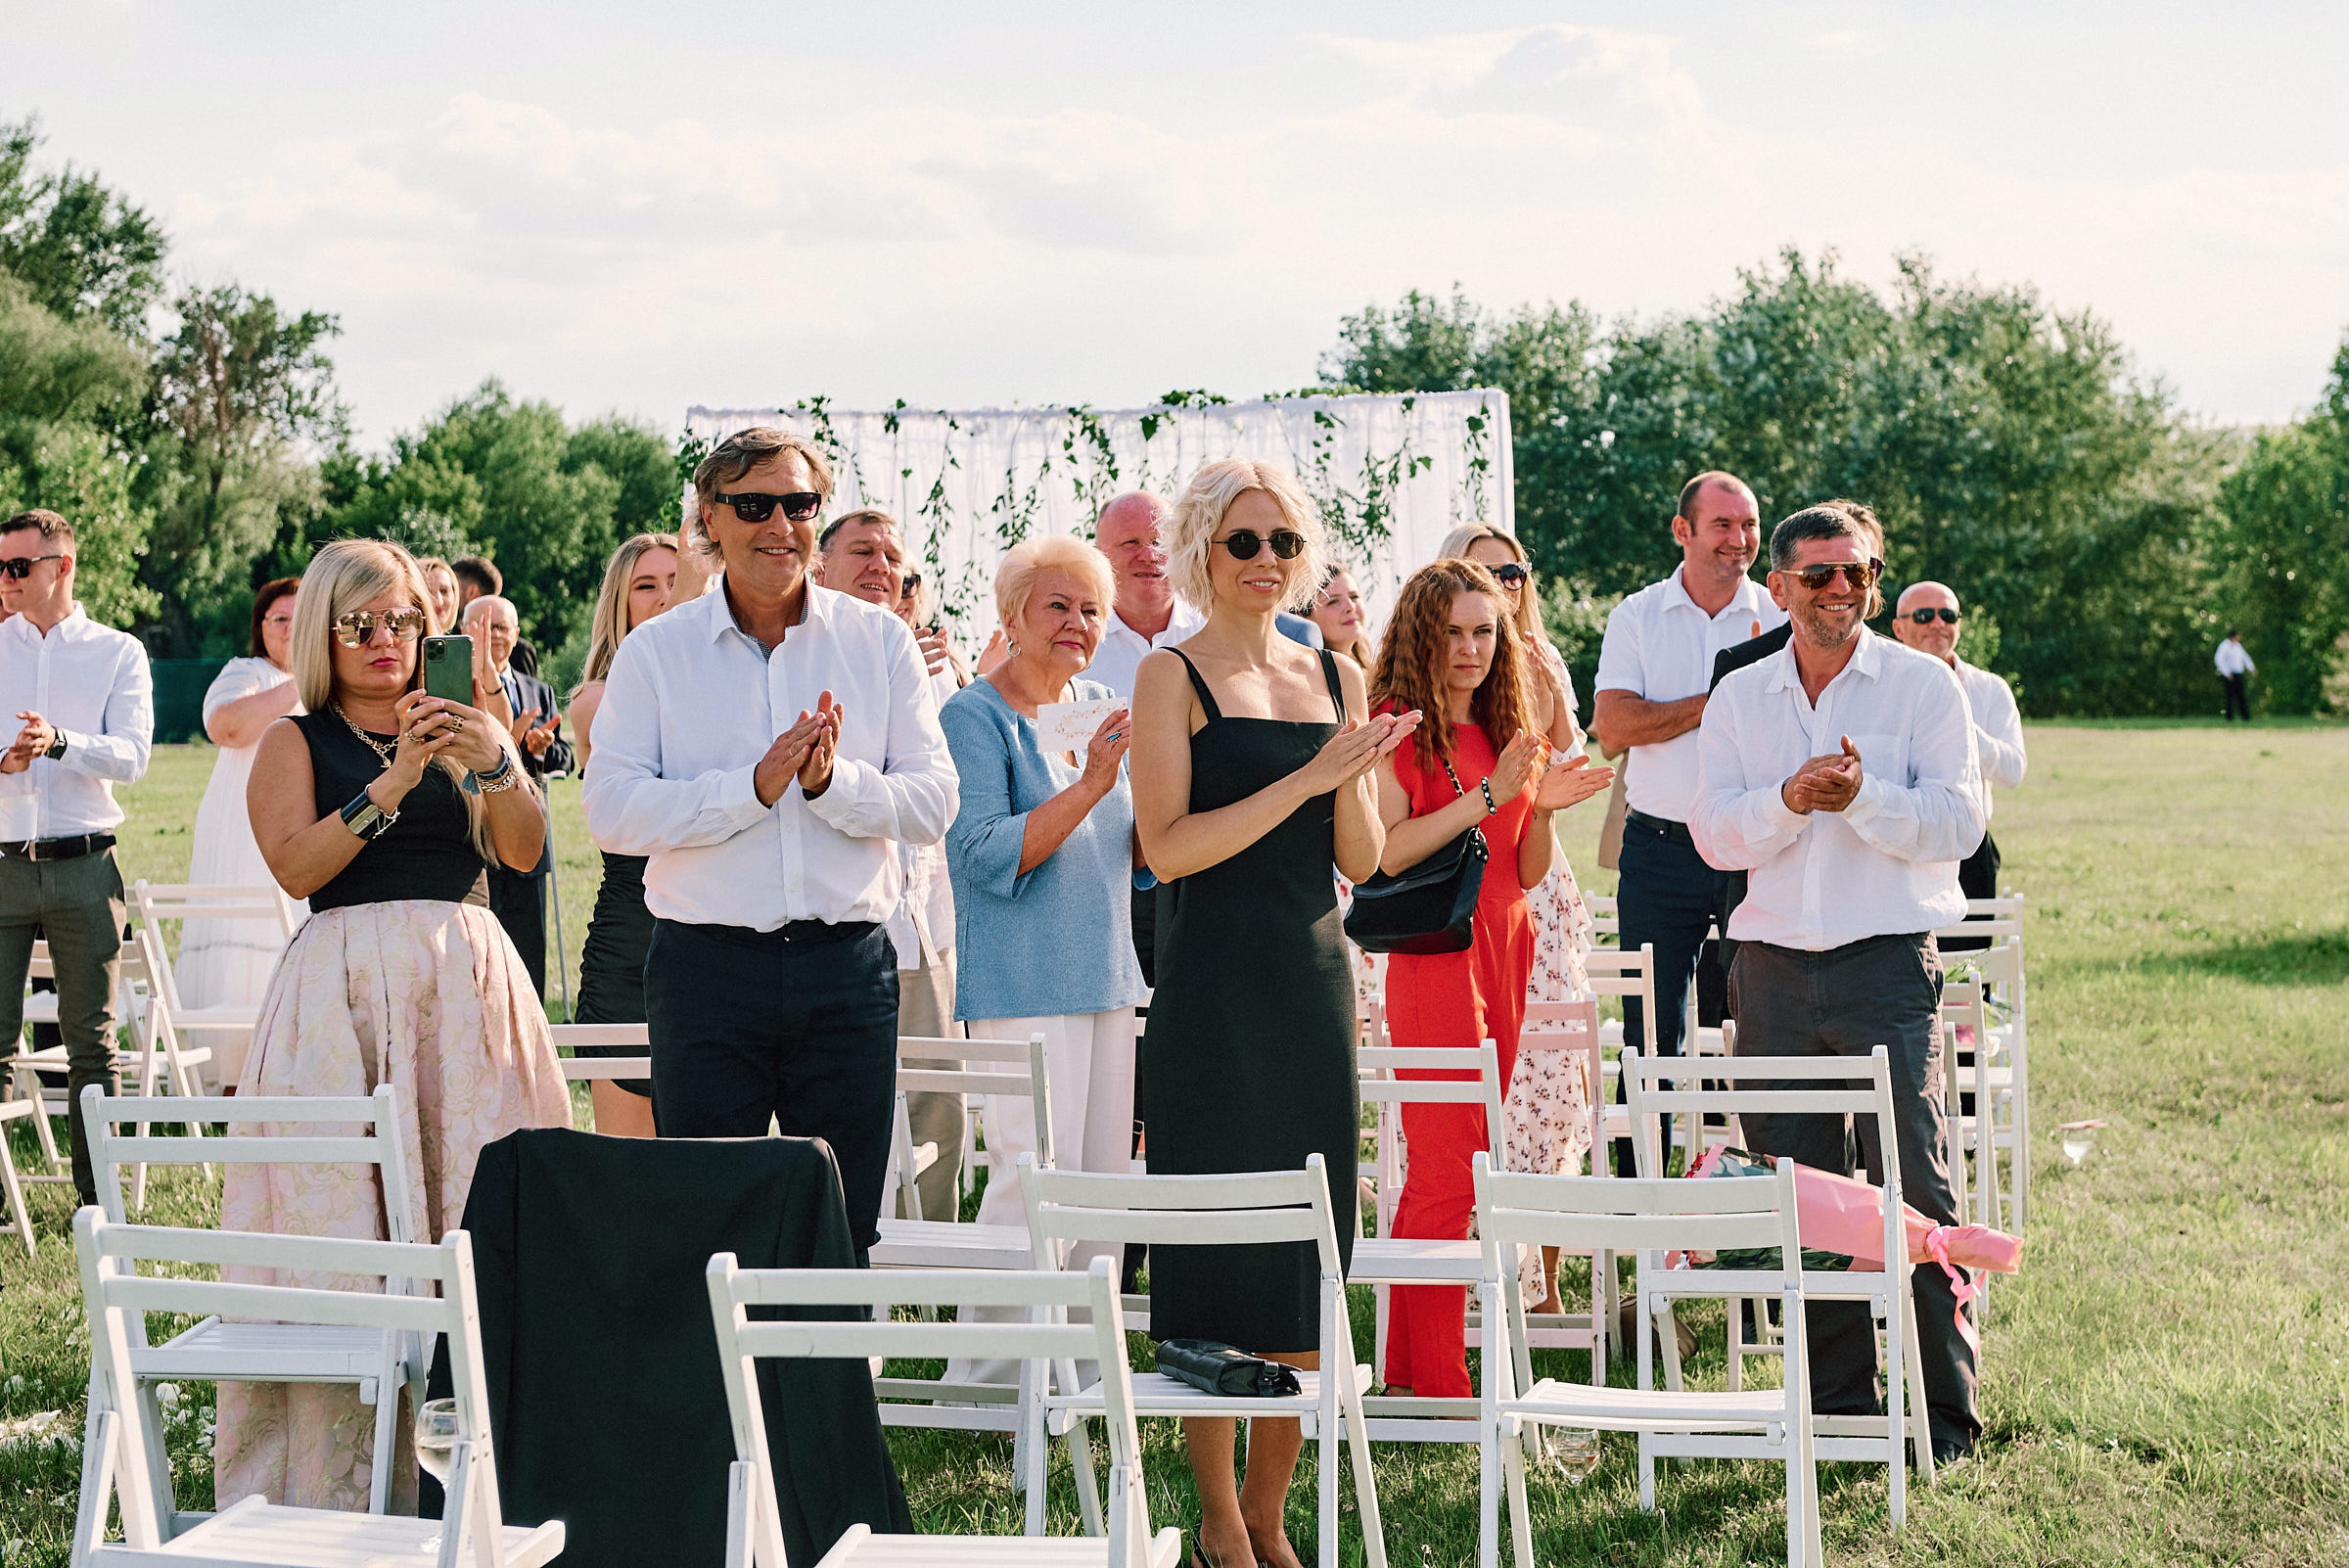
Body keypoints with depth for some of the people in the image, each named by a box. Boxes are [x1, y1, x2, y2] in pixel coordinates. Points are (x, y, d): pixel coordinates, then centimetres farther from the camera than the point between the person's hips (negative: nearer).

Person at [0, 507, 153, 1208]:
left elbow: (132, 756, -6)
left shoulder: (118, 653, 7)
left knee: (92, 1039, 4)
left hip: (84, 866, -1)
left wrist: (58, 742, -22)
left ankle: (98, 1197, 10)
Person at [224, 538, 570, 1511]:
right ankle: (334, 1479, -3)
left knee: (471, 1196, -3)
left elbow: (523, 850, 2)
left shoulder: (463, 725, 15)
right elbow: (295, 866, -7)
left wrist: (490, 762, -15)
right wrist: (394, 781, -14)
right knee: (343, 1212, -6)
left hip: (466, 980, 2)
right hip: (343, 983, -2)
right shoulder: (294, 742, 9)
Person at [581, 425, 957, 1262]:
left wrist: (831, 780, -17)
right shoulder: (657, 651, 3)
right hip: (708, 965, -1)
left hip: (848, 969, 1)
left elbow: (932, 803, 0)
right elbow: (612, 813, -8)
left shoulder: (880, 640, 7)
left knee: (848, 1229, 6)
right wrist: (753, 787, -17)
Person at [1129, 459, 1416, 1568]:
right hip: (1213, 988, -5)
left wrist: (1355, 772, -8)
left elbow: (1361, 861, 12)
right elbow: (1168, 847, -13)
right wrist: (1307, 777, -16)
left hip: (1314, 979, 5)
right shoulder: (1173, 675, -2)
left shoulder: (1335, 677, 13)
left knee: (1310, 1235, 6)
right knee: (1215, 1241, -2)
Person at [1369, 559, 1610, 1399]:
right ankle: (1440, 1386, -6)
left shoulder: (1510, 725, 15)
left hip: (1505, 952, 7)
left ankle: (1406, 1364, 16)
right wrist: (1489, 794, -20)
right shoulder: (1397, 726, -5)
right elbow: (1381, 852, -18)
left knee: (1446, 1172, 10)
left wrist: (1543, 805, -4)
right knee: (1447, 1177, -9)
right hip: (1433, 959, -7)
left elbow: (1529, 872, 15)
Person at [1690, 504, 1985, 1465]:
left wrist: (1861, 795, -20)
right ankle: (1836, 1398, 14)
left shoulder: (1923, 685, 4)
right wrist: (1790, 799, -15)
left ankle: (1946, 1410, 0)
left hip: (1889, 961, -3)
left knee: (1915, 1190, -6)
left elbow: (1956, 823, -5)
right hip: (1774, 968, 3)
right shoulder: (1739, 699, 12)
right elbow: (1715, 834, 3)